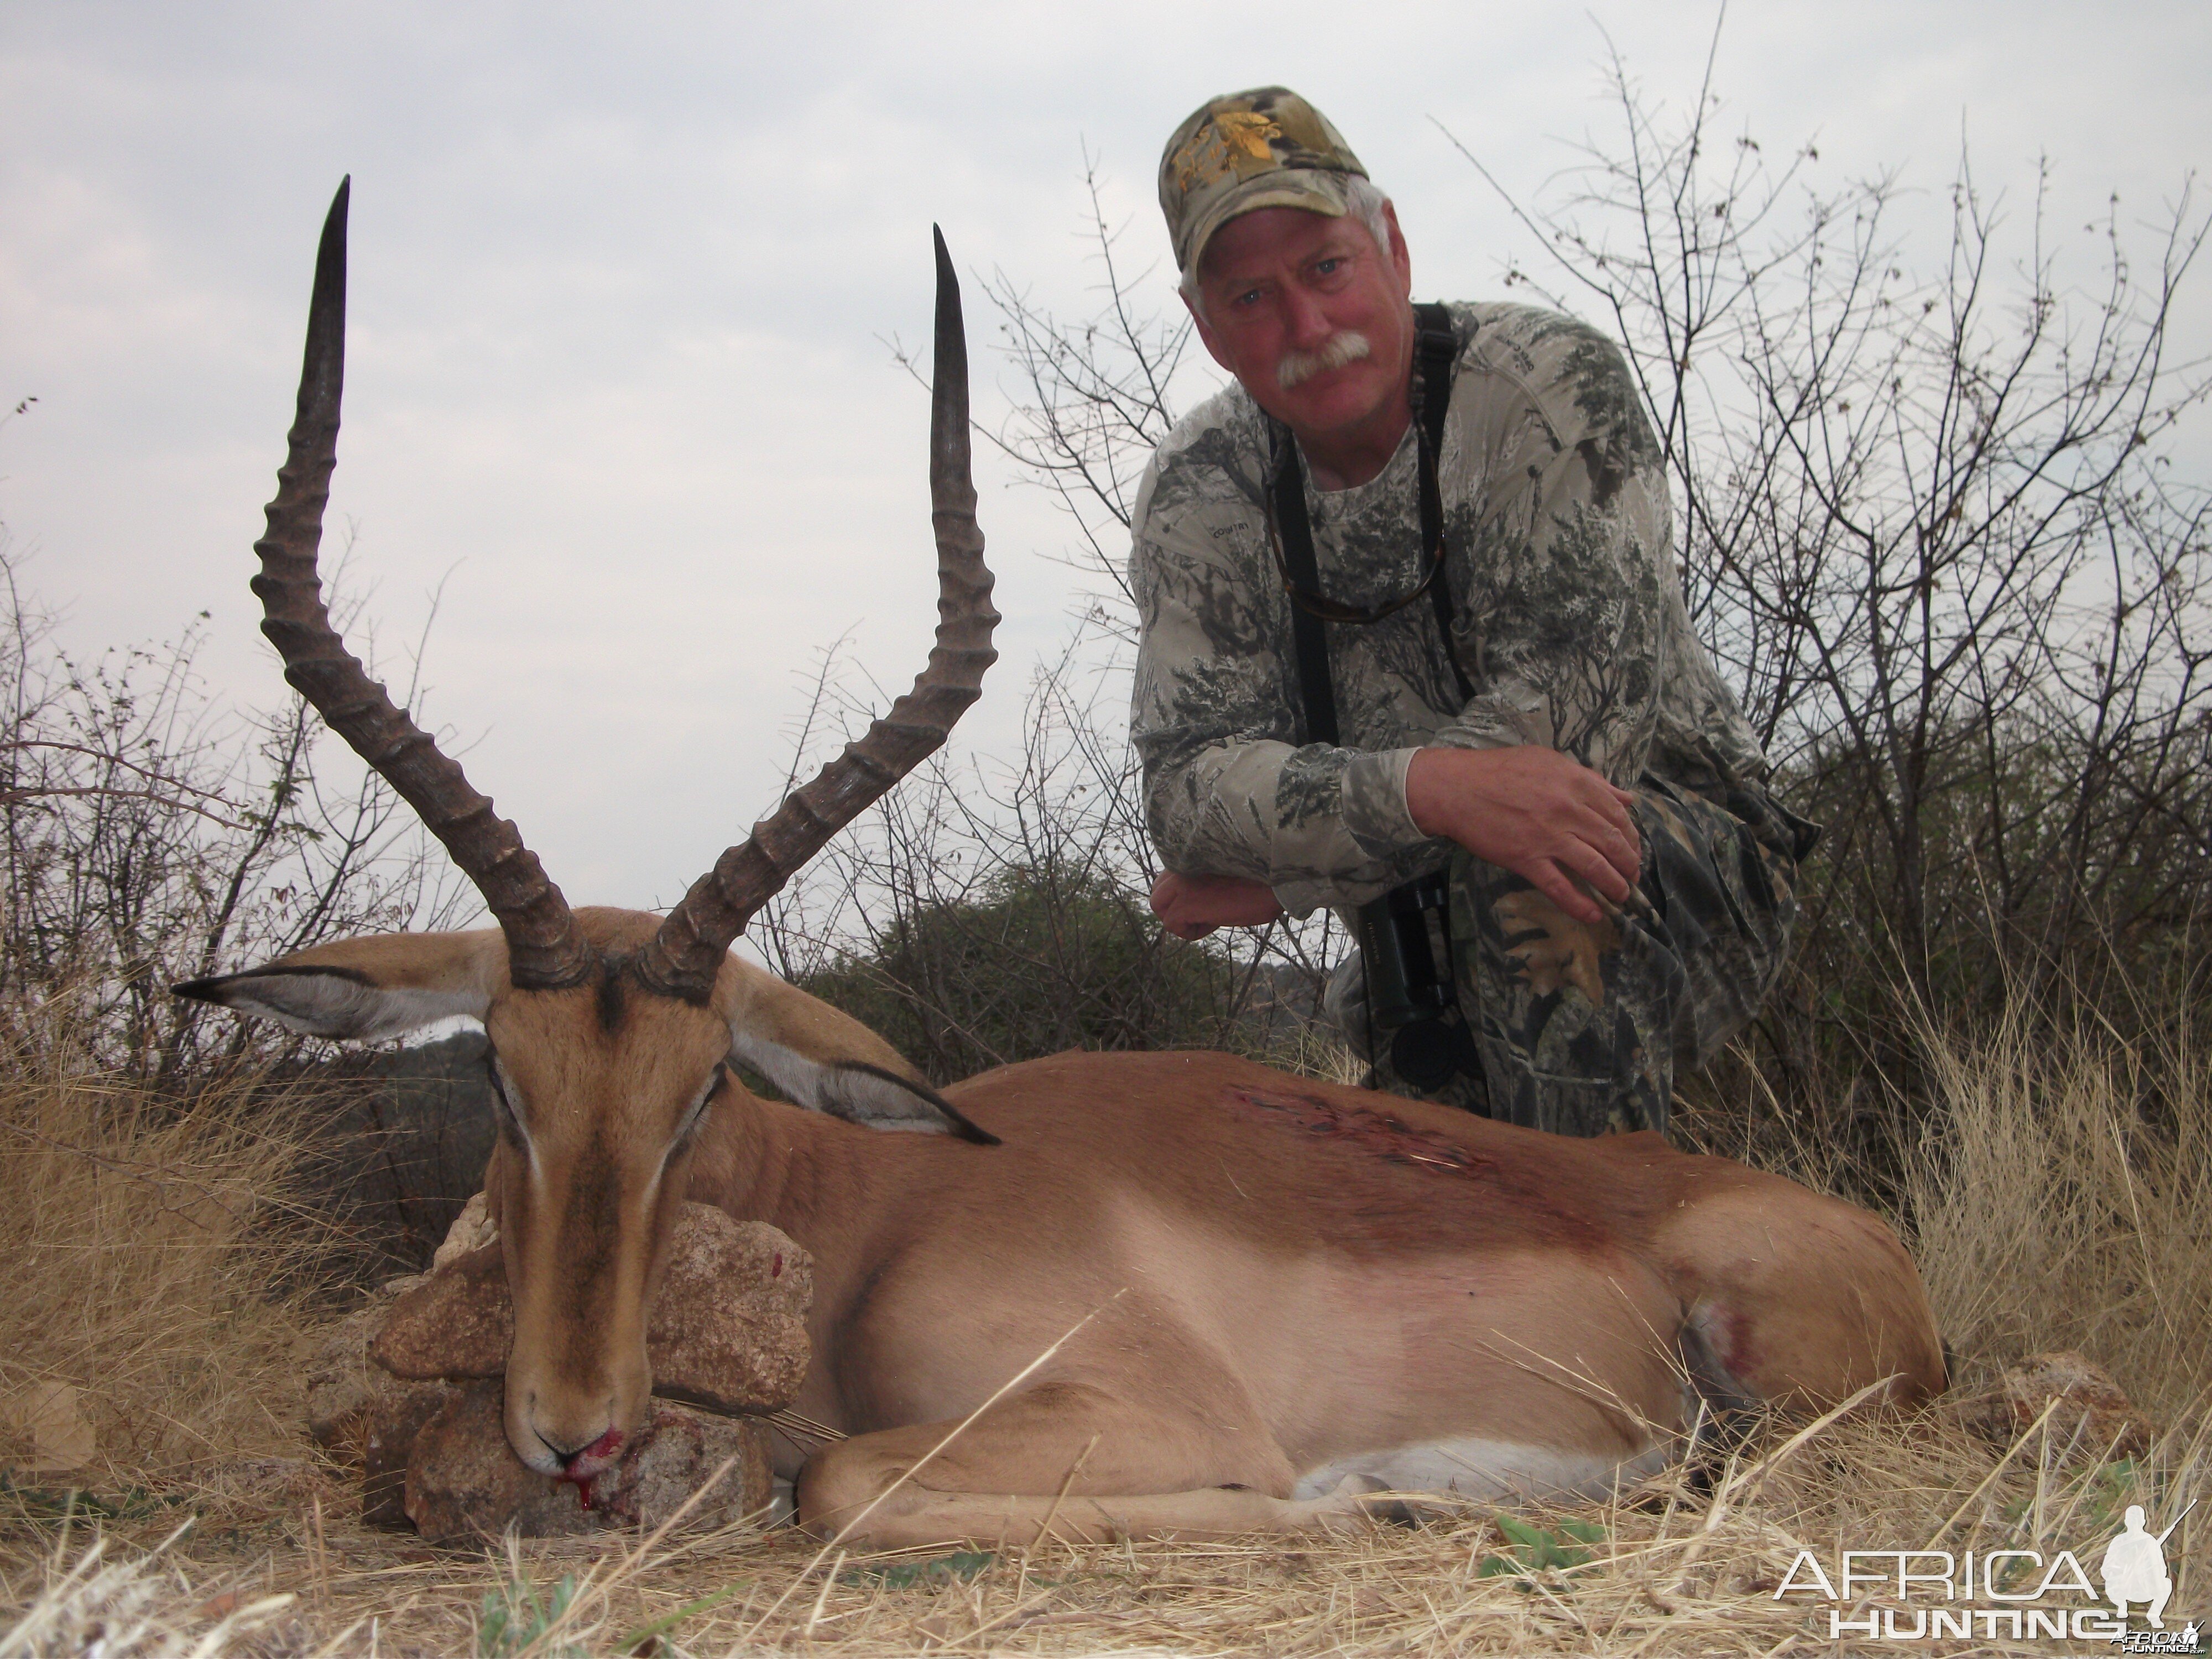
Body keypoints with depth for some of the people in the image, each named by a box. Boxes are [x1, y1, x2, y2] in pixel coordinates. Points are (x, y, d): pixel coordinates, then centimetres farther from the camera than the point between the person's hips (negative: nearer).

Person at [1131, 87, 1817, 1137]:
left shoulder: (1549, 384, -17)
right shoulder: (1201, 493, -5)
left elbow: (1588, 707, -26)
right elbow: (1189, 782, -17)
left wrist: (1278, 872, -21)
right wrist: (1429, 786, -37)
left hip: (1690, 868, -4)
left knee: (1513, 879, -34)